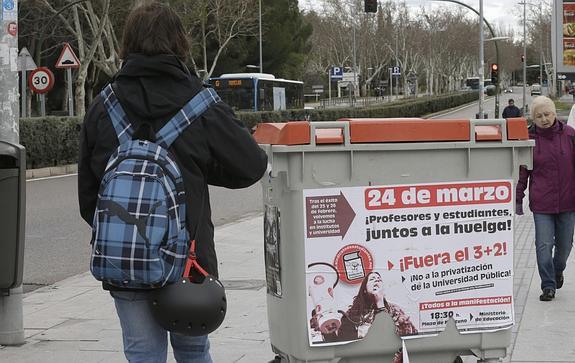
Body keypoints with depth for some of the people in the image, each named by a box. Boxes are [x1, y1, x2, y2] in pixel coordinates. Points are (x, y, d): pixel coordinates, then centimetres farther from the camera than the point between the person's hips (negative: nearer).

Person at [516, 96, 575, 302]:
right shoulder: (529, 138, -3)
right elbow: (522, 171, 2)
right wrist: (517, 199, 3)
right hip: (541, 202, -1)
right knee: (544, 245, -6)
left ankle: (557, 272, 41)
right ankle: (548, 286, 4)